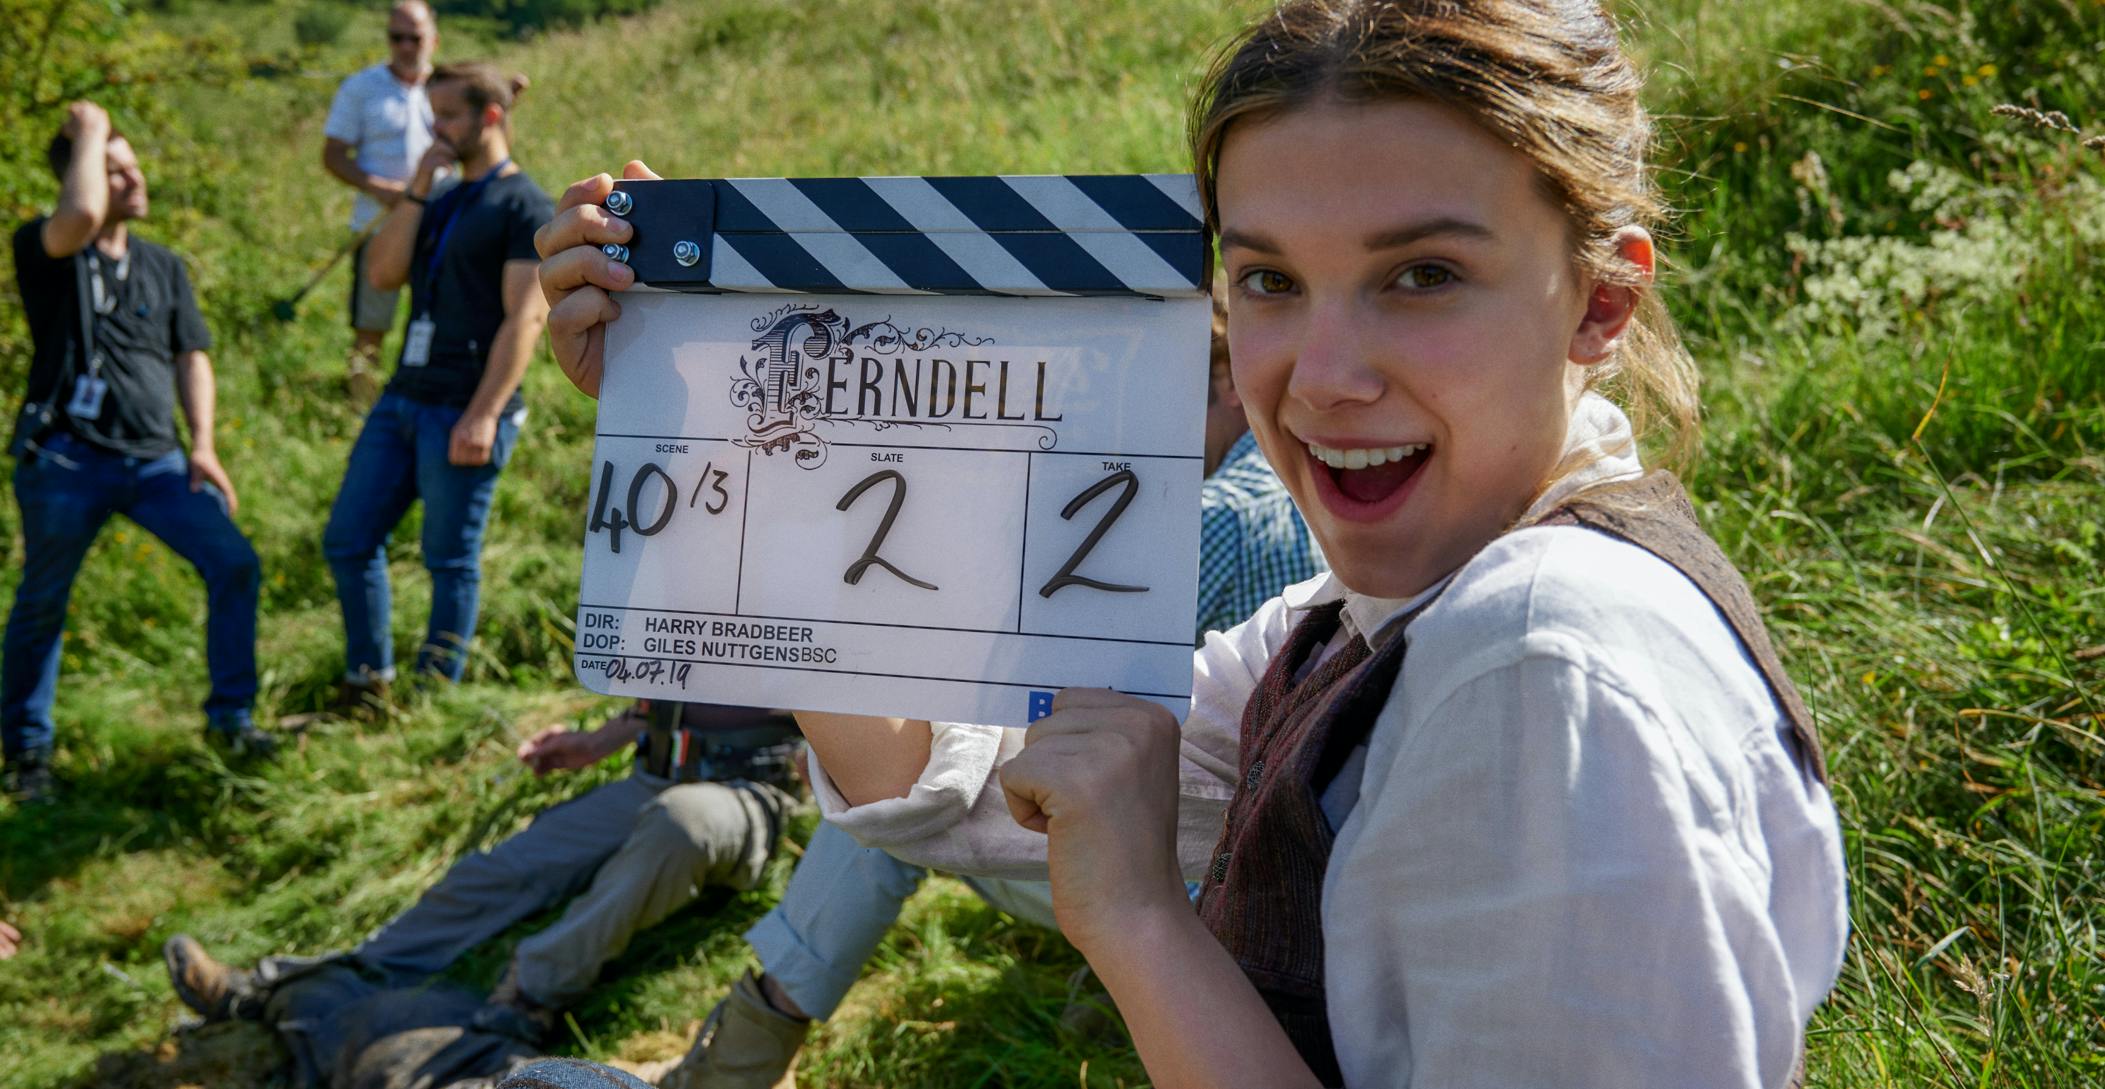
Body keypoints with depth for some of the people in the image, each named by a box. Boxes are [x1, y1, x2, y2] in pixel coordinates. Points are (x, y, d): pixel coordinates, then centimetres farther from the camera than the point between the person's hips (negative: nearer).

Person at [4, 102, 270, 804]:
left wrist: (202, 446, 2)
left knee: (234, 562, -9)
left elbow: (191, 358, 14)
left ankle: (229, 715, 5)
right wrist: (88, 133, -10)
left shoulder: (164, 267, 15)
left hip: (154, 458, 4)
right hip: (66, 459, -4)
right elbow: (82, 214, -25)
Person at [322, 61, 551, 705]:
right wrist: (416, 190, 1)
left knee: (450, 560, 0)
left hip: (464, 409, -8)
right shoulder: (442, 204, 19)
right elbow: (382, 275, 8)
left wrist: (484, 414, -20)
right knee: (347, 541, 9)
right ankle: (368, 680, 22)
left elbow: (524, 317, -13)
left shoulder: (523, 206, -5)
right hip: (403, 397, 8)